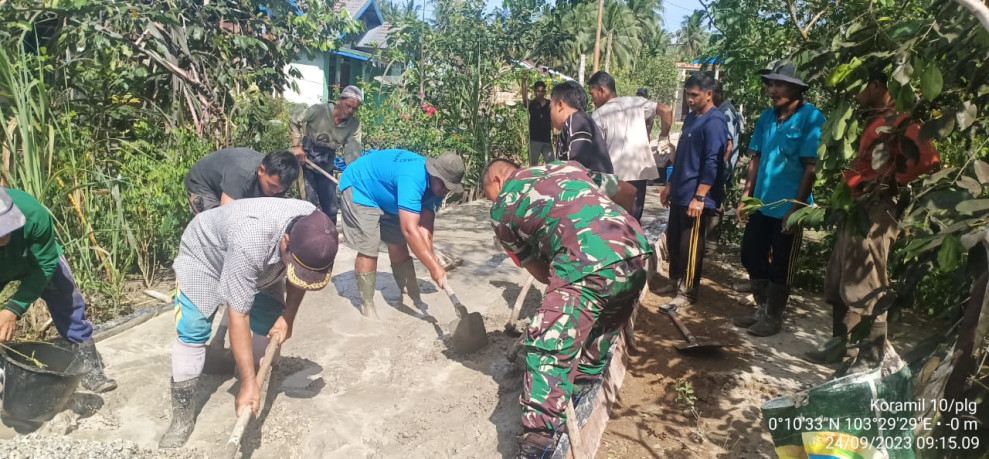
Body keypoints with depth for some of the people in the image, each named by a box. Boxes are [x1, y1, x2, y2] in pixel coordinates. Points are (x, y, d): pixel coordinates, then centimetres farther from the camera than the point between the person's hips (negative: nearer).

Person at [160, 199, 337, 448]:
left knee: (271, 328, -1)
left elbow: (299, 277, -6)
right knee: (192, 332, -15)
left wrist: (288, 317, -12)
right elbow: (238, 315, -41)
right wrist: (248, 382, -39)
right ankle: (182, 416, -3)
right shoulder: (250, 243, -47)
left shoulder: (315, 232, -29)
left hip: (261, 264, 6)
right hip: (203, 255, -5)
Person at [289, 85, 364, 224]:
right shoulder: (318, 111, -18)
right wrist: (297, 145, -16)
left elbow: (352, 151, -19)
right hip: (305, 165, -3)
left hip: (326, 169, 4)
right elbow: (293, 122, -6)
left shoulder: (354, 125, -10)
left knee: (332, 210, 8)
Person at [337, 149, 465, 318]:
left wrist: (431, 258, -31)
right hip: (359, 187, -8)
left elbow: (425, 226, -15)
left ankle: (414, 297, 23)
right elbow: (409, 230, -45)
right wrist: (435, 267, -44)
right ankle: (367, 306, 1)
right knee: (368, 250, -14)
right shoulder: (412, 178, -40)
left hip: (386, 197, 8)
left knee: (398, 244, 10)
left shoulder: (436, 185, -12)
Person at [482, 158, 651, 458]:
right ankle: (585, 386, 42)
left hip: (588, 266, -7)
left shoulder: (501, 209, 16)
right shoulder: (564, 166, 29)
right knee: (601, 330, 27)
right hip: (636, 250, 7)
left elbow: (538, 271, 18)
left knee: (547, 348, -1)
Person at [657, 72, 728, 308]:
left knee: (690, 246, 0)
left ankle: (687, 292, 12)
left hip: (696, 197, -9)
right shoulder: (692, 117, 14)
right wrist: (670, 185, 19)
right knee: (673, 241, 15)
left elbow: (712, 163, -20)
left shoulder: (714, 121, -14)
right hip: (681, 194, 9)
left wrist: (699, 197, -23)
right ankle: (675, 282, 30)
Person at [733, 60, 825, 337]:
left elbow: (811, 167, -14)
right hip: (762, 202, 6)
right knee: (751, 255, 14)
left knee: (780, 265, 7)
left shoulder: (811, 118, -12)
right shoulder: (767, 117, 6)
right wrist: (746, 196, 6)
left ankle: (773, 317, 24)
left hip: (788, 206, -6)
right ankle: (762, 309, 32)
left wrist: (796, 207, -17)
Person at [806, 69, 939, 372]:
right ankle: (841, 343, 24)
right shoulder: (873, 121, 20)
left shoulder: (899, 121, -10)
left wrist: (893, 183, -10)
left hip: (876, 212, -10)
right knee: (838, 281, 14)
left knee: (864, 285, -5)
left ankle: (872, 353, 7)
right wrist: (846, 189, 9)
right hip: (855, 209, 10)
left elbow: (927, 160, -23)